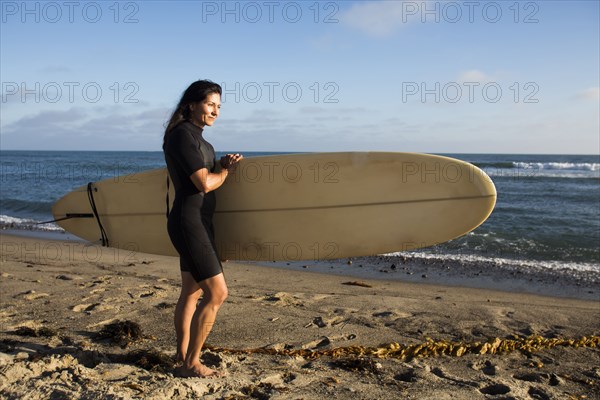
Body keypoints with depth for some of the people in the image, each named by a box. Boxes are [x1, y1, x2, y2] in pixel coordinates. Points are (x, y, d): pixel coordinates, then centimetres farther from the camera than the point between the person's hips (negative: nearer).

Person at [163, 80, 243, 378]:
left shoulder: (196, 137, 16)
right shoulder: (182, 135, -15)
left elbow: (210, 174, 19)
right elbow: (205, 183, -20)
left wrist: (223, 164, 0)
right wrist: (223, 172, -1)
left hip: (199, 222, 10)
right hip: (189, 222, -10)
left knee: (191, 292, 17)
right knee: (217, 292, -10)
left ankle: (183, 354, 30)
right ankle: (190, 364, 2)